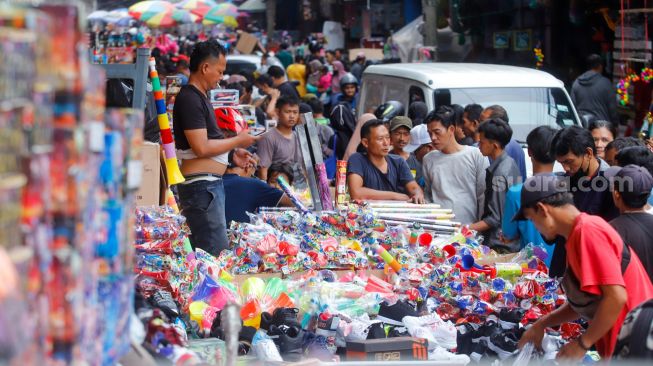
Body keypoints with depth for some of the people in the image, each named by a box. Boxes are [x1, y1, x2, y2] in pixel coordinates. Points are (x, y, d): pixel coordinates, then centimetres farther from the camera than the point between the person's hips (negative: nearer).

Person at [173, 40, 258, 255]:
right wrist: (238, 141, -10)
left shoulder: (200, 97, 18)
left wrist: (232, 154, 14)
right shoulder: (190, 99, -15)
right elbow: (201, 148, -20)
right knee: (216, 252, -13)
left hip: (210, 183, 11)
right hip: (200, 185, -11)